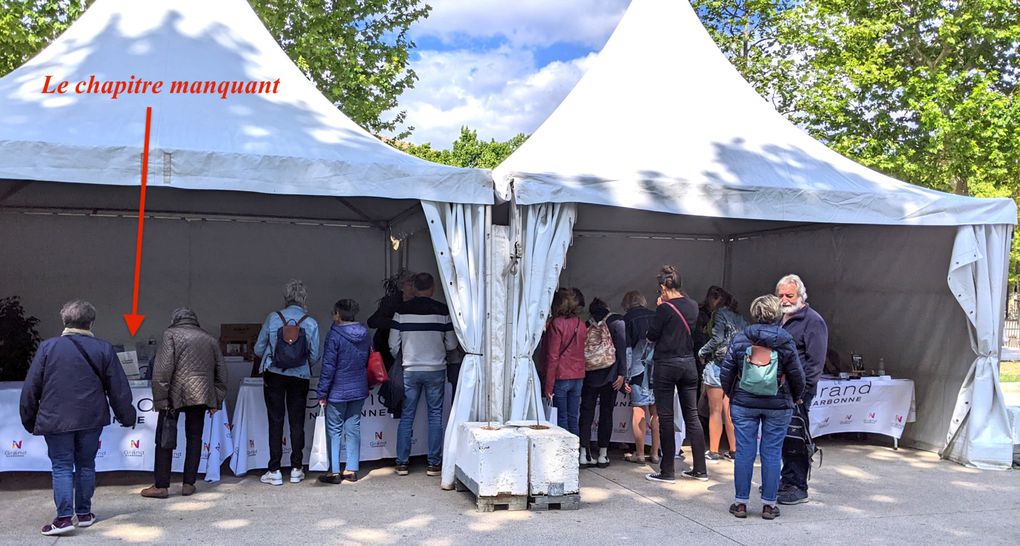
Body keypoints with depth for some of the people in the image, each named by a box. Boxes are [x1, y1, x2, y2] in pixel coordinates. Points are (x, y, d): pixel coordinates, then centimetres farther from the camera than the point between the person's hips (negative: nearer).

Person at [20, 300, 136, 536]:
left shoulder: (47, 347, -4)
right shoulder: (103, 348, -2)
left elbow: (31, 387, 0)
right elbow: (119, 388, 1)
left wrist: (29, 419, 12)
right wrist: (127, 416, 11)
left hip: (56, 419, -1)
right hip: (92, 419, 1)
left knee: (62, 467, 5)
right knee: (86, 465, 13)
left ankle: (64, 517, -3)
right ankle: (84, 513, 19)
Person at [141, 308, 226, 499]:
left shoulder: (171, 334, 2)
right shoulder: (210, 339, 15)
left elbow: (163, 368, -8)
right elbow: (221, 372, 14)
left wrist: (160, 399, -7)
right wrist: (216, 402, 18)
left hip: (176, 395, -4)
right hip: (202, 395, 4)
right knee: (194, 438, 11)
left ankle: (161, 486, 5)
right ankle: (189, 484, 12)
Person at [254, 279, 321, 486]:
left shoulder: (273, 318, -7)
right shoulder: (311, 323, -6)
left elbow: (258, 349, 0)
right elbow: (315, 356, -2)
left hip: (274, 376, 0)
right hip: (300, 377, 1)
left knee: (276, 421, 5)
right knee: (297, 422, 10)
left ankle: (274, 471, 7)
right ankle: (296, 469, 16)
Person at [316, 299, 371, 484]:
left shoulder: (334, 335, -14)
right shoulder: (365, 334, 4)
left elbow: (328, 367, -14)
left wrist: (322, 393, -8)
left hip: (338, 391, -5)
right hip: (359, 390, 5)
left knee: (334, 431, 5)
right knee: (353, 428, 11)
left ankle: (334, 472, 7)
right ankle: (352, 470, 14)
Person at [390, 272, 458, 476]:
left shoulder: (402, 310, -3)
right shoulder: (443, 311, -5)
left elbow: (393, 344, 0)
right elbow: (452, 344, -1)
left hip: (410, 370, 1)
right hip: (436, 369, -1)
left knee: (406, 416, 8)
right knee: (435, 416, 7)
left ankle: (402, 463, 12)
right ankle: (434, 464, 8)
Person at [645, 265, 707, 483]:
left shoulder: (665, 308, -14)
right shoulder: (692, 306, 4)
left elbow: (652, 335, -7)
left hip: (666, 365, -6)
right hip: (688, 364, 6)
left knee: (666, 418, 1)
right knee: (692, 416, 11)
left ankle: (667, 471, 5)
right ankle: (700, 469, 16)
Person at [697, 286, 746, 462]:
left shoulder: (720, 314, -6)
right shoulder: (739, 317, 14)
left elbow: (717, 339, -15)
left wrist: (701, 353, -3)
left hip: (719, 364, -7)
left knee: (715, 411, -1)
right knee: (729, 411, 12)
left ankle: (714, 451, 1)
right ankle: (734, 449, 15)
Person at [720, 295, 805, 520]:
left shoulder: (740, 339, -3)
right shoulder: (785, 341, -4)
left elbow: (726, 371, -2)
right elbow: (797, 375, 0)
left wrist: (731, 394, 15)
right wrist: (796, 398, 18)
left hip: (743, 404, 1)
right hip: (778, 405, 0)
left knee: (744, 451, 5)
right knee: (772, 453, 6)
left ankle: (740, 502, 11)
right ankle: (769, 504, 11)